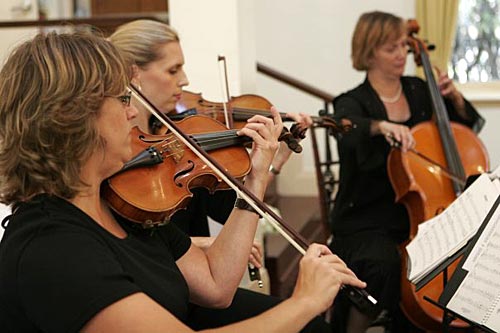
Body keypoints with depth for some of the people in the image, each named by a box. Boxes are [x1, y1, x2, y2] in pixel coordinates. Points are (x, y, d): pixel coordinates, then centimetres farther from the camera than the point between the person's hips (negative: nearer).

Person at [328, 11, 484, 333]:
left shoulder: (419, 91, 10)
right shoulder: (353, 102, -4)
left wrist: (455, 98, 1)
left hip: (420, 213, 5)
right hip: (367, 223, -4)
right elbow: (348, 130, -29)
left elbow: (468, 129, 20)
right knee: (384, 264, -33)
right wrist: (381, 125, -48)